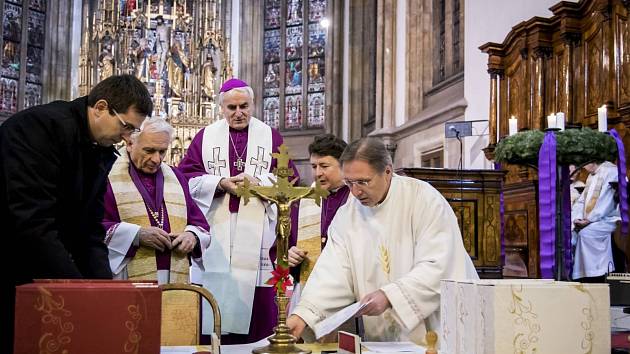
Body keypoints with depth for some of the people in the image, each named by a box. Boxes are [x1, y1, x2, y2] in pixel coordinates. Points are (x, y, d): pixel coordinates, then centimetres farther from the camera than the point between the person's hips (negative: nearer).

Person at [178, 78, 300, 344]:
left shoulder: (271, 137, 11)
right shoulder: (205, 137, 12)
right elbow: (187, 177, 4)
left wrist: (258, 181, -14)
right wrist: (221, 183, -11)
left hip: (259, 235, 0)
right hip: (216, 235, 1)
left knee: (258, 304, -4)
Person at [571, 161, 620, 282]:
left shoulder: (611, 171, -7)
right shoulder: (591, 176, 21)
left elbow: (606, 201, -16)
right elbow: (581, 201, 15)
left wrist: (589, 220, -18)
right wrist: (577, 218, -3)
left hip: (608, 220, -8)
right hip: (589, 222, 8)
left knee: (585, 233, -30)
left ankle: (595, 279, -24)